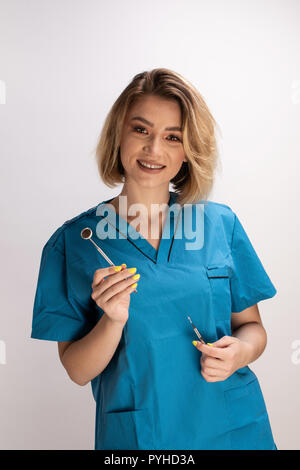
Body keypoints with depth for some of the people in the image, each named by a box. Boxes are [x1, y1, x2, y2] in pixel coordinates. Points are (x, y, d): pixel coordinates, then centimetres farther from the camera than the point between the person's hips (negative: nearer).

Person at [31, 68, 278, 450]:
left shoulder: (221, 223, -5)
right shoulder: (73, 241, -9)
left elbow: (251, 325, 4)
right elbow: (77, 371, -7)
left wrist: (240, 351, -16)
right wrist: (113, 321, -24)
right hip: (135, 434, -1)